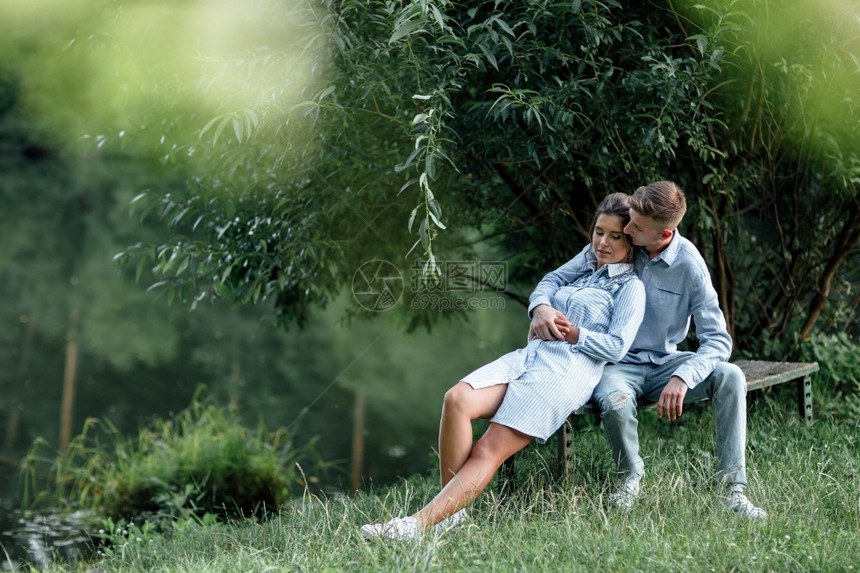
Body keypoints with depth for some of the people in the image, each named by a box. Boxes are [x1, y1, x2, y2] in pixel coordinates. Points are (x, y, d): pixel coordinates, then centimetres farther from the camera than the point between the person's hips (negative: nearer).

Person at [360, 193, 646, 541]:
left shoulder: (630, 288, 11)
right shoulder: (581, 272, 31)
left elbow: (618, 346, 1)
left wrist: (574, 334, -6)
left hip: (570, 369, -6)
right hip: (530, 355, 7)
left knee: (490, 451, -22)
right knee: (457, 399, -25)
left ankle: (419, 524, -33)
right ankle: (450, 511, -23)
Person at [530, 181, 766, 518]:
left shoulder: (689, 264, -13)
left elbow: (717, 339, -14)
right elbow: (557, 278, 2)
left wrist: (682, 377, -33)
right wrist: (541, 307, -23)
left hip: (663, 363, 1)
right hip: (617, 363, -1)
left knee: (730, 377, -25)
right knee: (616, 404, -36)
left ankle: (732, 487, -19)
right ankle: (629, 475, -2)